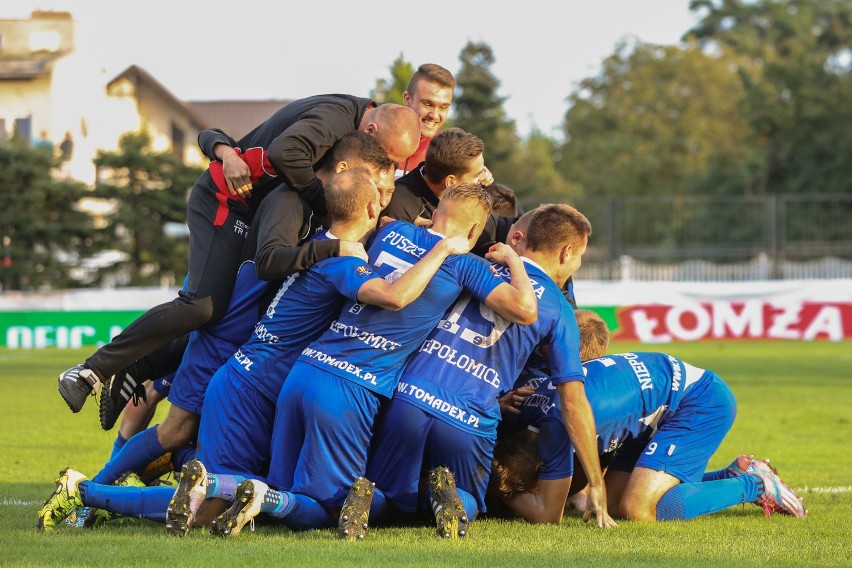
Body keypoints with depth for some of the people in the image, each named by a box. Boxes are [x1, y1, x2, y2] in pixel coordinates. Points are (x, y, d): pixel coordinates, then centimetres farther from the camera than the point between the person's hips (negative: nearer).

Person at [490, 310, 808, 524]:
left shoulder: (556, 425, -30)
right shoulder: (531, 403, -4)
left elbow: (548, 515, -20)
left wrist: (500, 492, -9)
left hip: (703, 401, -10)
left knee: (638, 509, -20)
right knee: (614, 501, 4)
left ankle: (753, 486, -3)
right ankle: (733, 476, 15)